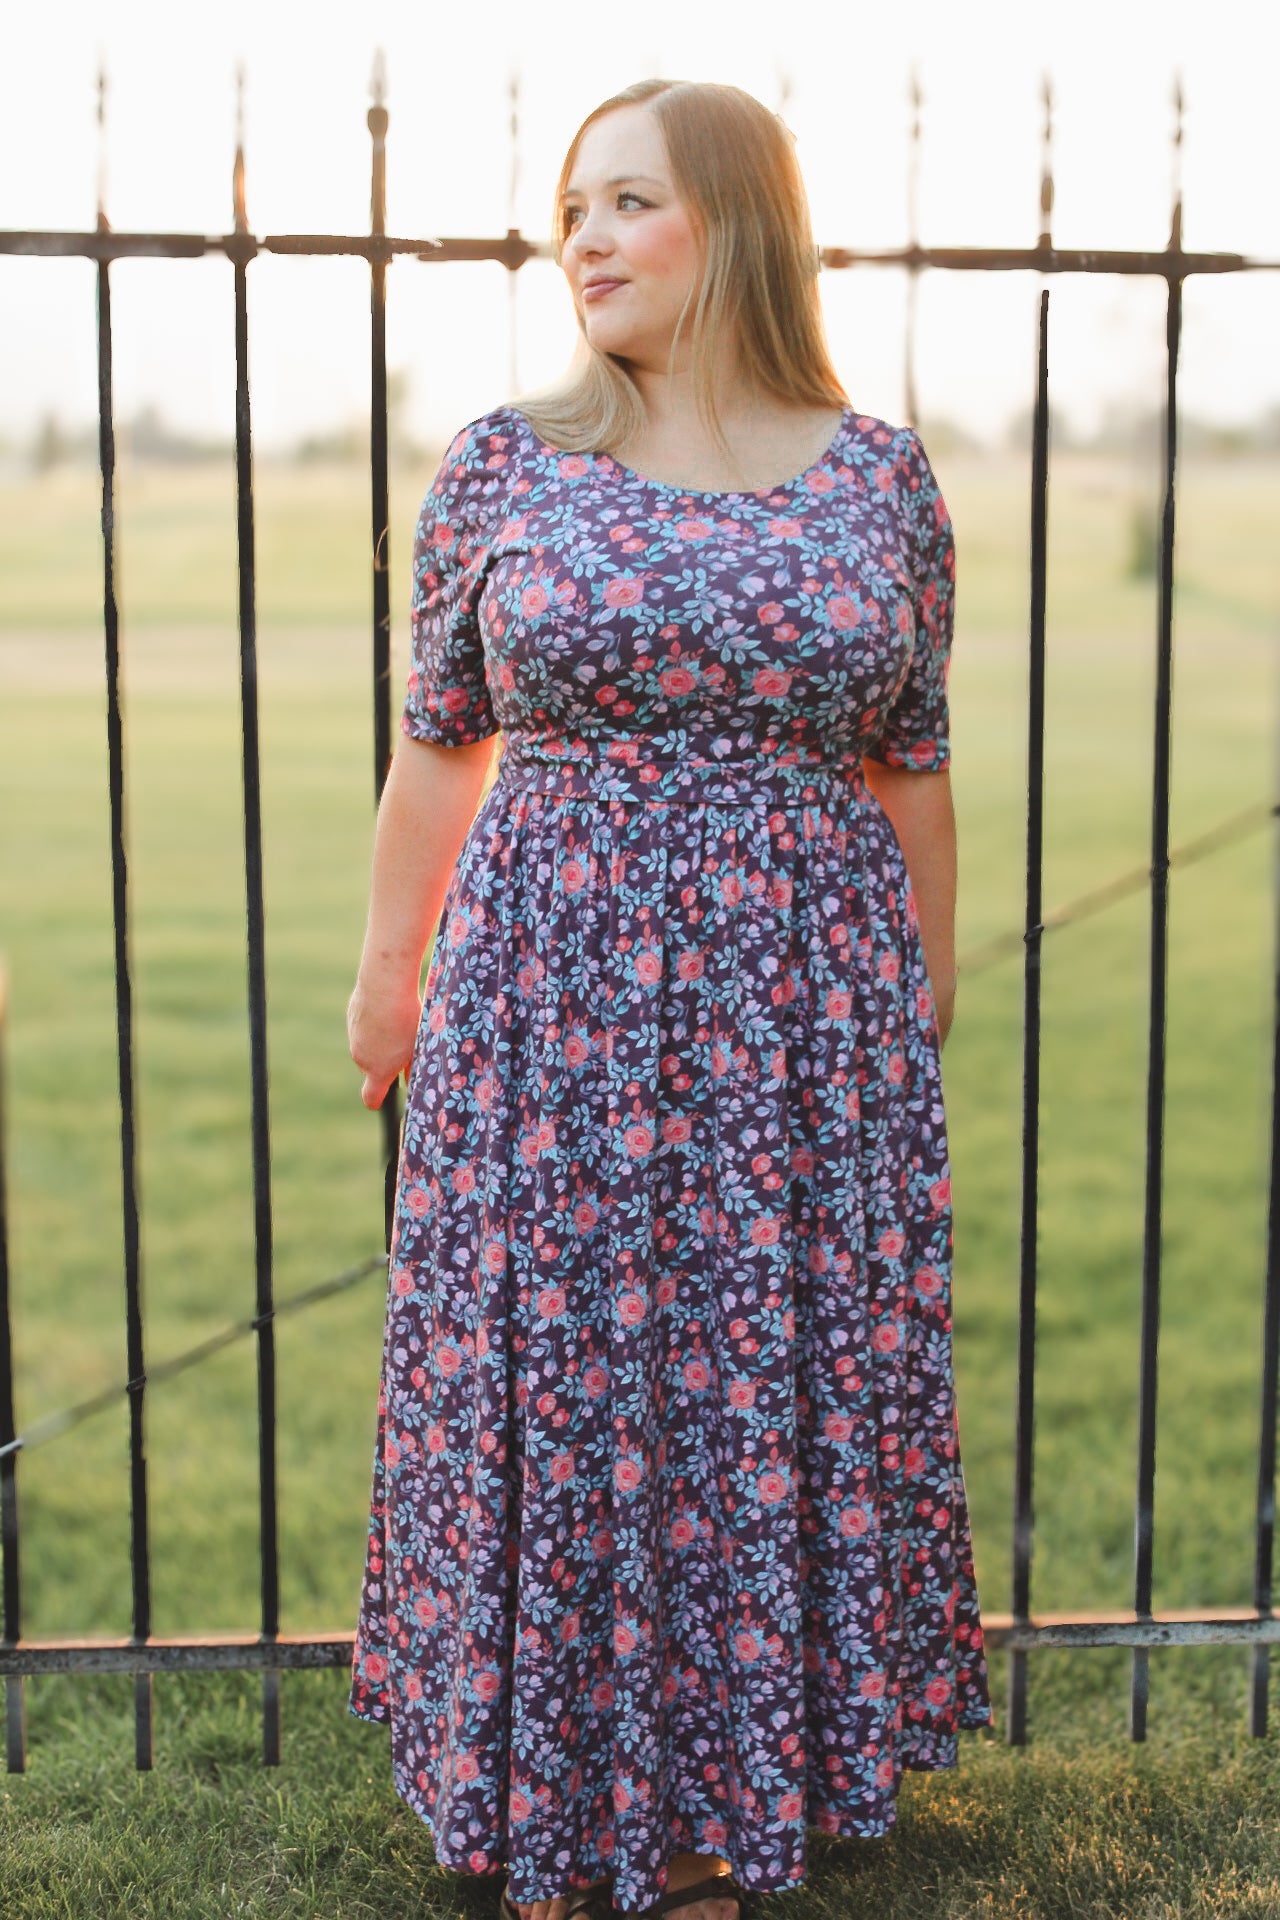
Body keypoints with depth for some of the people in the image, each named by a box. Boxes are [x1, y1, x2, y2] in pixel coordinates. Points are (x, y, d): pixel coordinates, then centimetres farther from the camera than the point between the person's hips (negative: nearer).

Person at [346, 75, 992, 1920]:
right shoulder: (504, 464, 1)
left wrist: (927, 993, 11)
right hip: (550, 1004, 0)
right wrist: (391, 964, 10)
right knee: (549, 1374, 6)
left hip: (805, 1010, 1)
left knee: (779, 1377, 8)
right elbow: (438, 739, 7)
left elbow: (911, 765, 8)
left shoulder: (883, 478, 2)